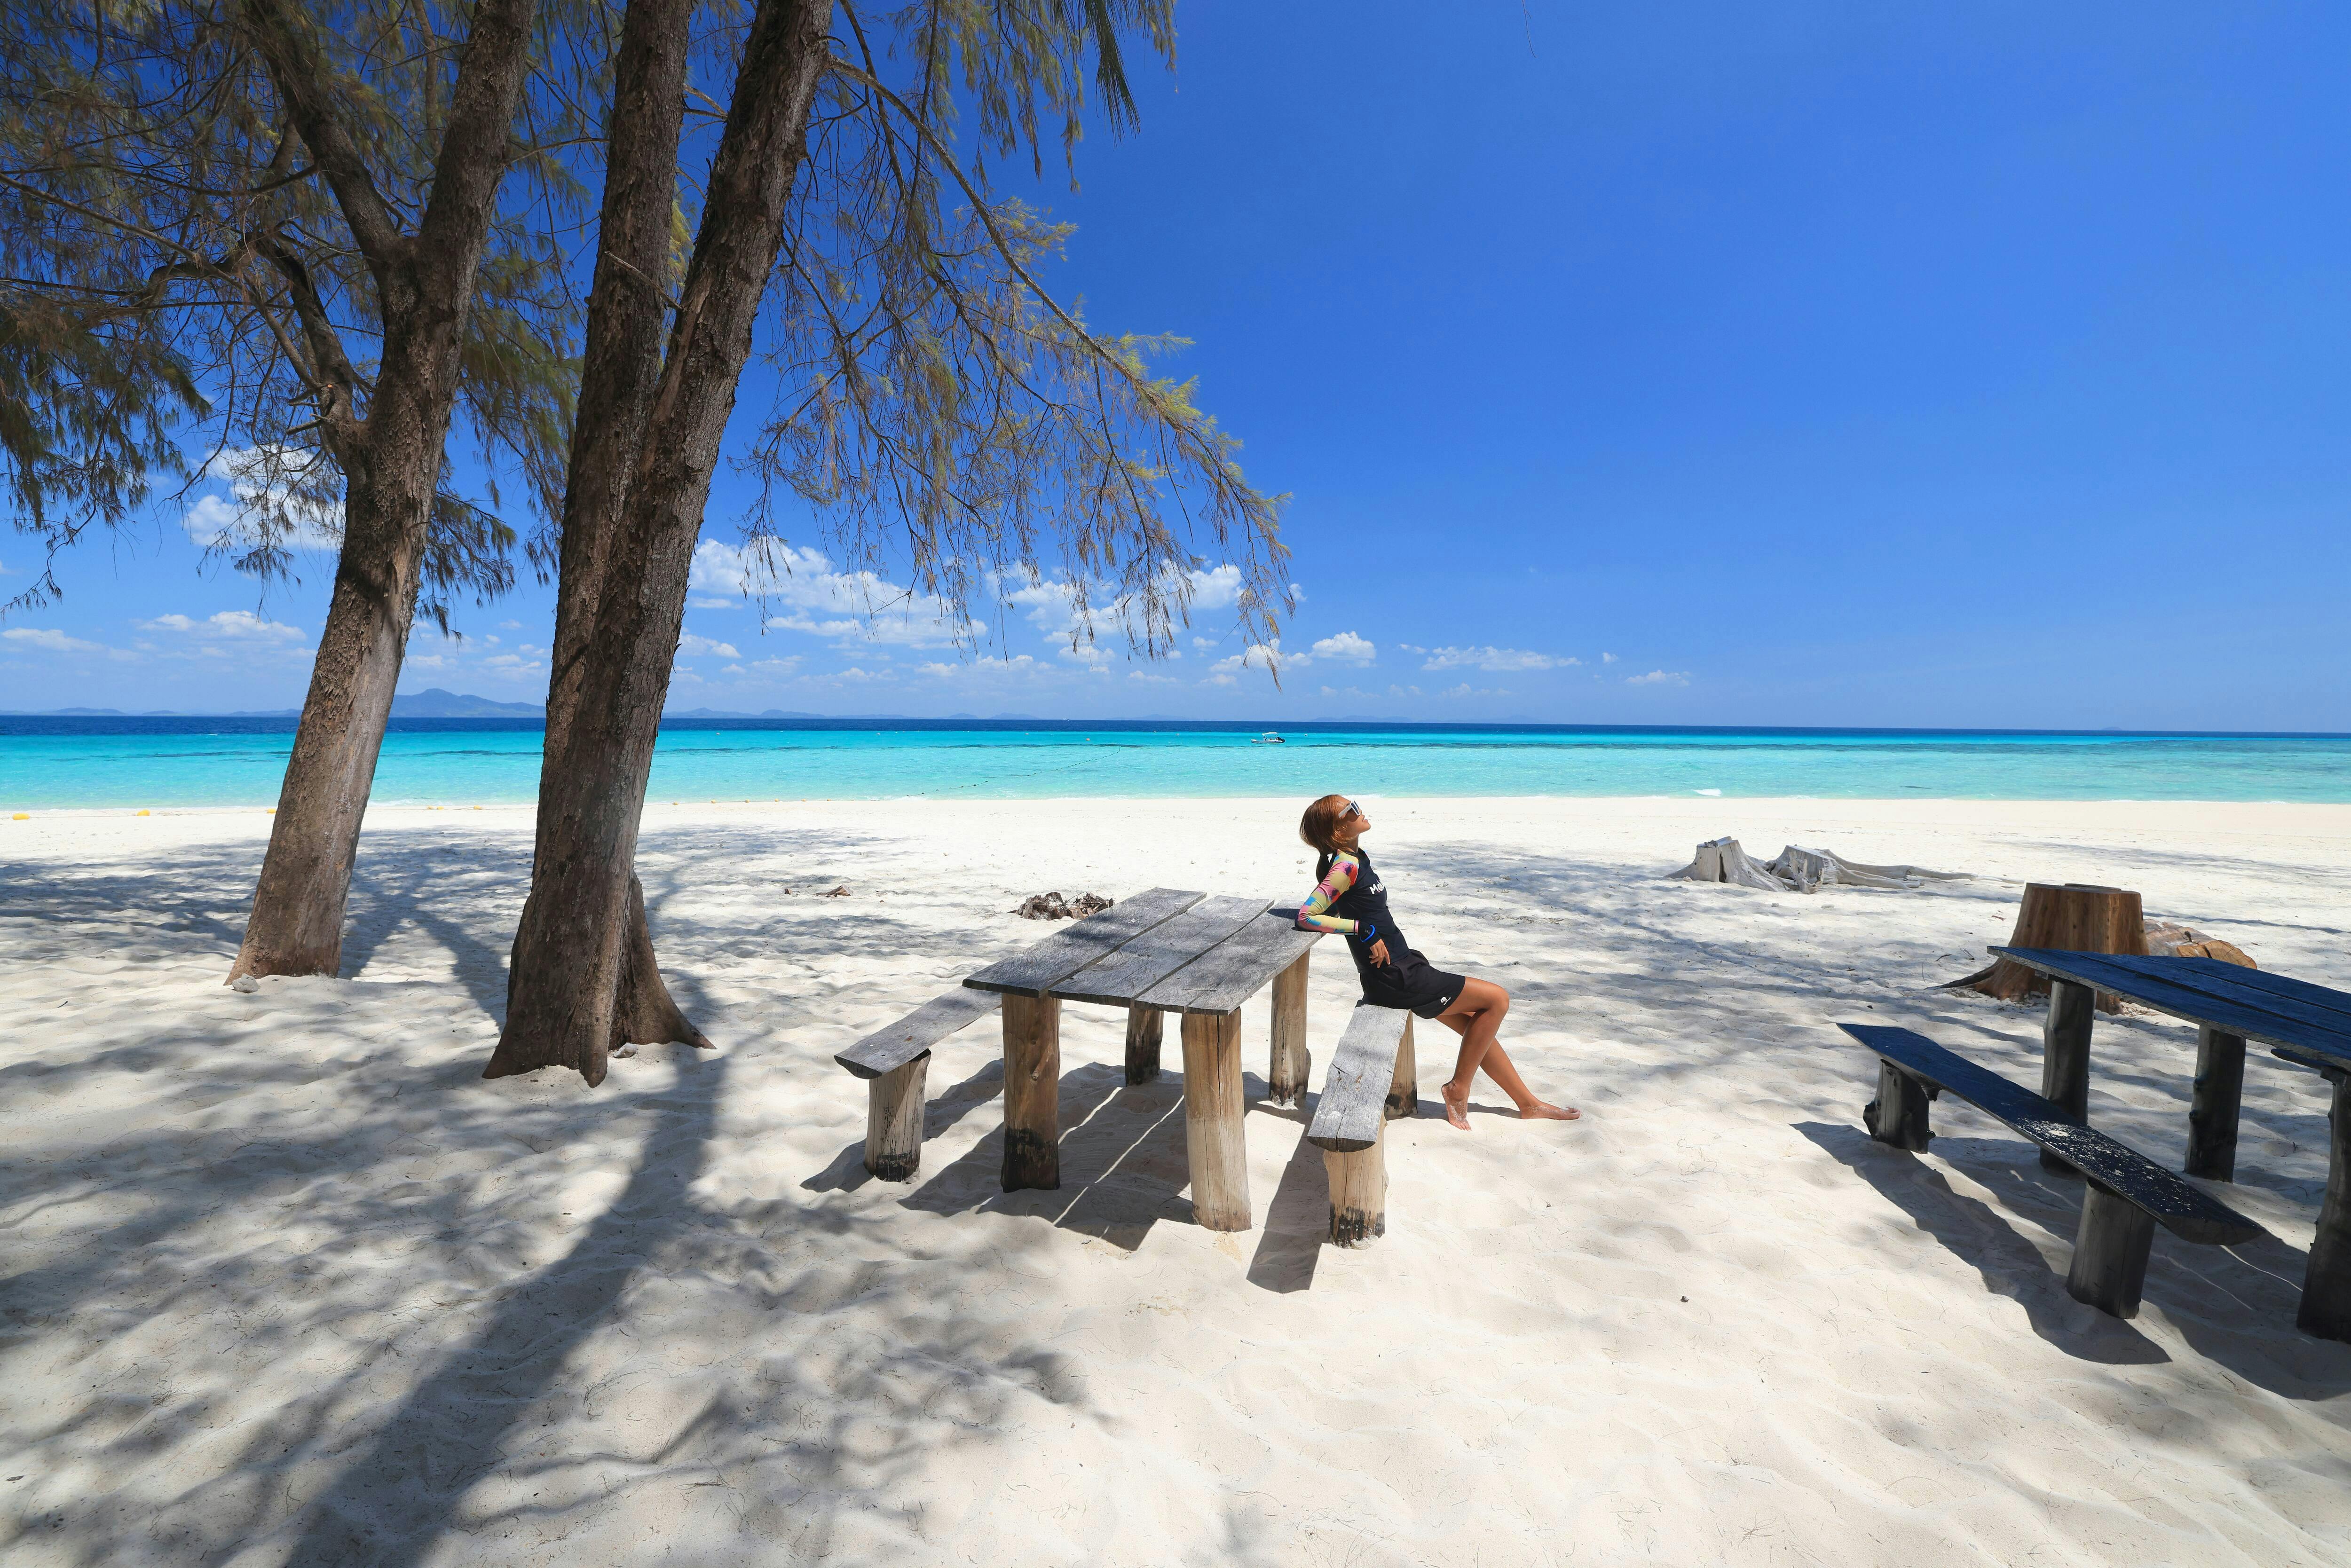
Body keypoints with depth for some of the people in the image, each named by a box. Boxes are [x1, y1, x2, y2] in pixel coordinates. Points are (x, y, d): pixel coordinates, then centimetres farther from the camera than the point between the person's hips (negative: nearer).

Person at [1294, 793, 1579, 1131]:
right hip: (1394, 980, -9)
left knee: (1478, 1026, 16)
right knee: (1497, 999, -3)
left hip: (1403, 968, 9)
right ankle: (1459, 1088, 7)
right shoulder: (1346, 866, -20)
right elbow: (1306, 916, -26)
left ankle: (1529, 1103, 30)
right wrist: (1365, 930, -24)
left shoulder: (1355, 859, 8)